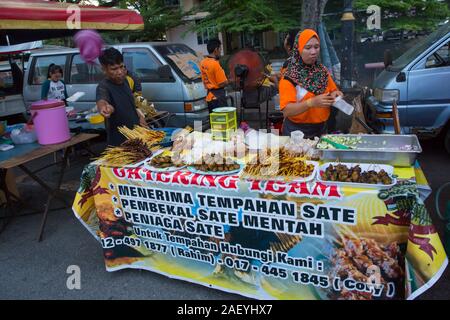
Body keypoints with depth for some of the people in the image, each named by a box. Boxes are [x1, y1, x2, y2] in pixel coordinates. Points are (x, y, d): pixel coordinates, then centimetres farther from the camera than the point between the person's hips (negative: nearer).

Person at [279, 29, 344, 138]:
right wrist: (311, 102, -35)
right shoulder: (290, 76, -15)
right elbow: (286, 111, -22)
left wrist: (335, 94, -10)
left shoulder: (322, 71, 2)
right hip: (296, 131, -5)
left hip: (321, 129, 5)